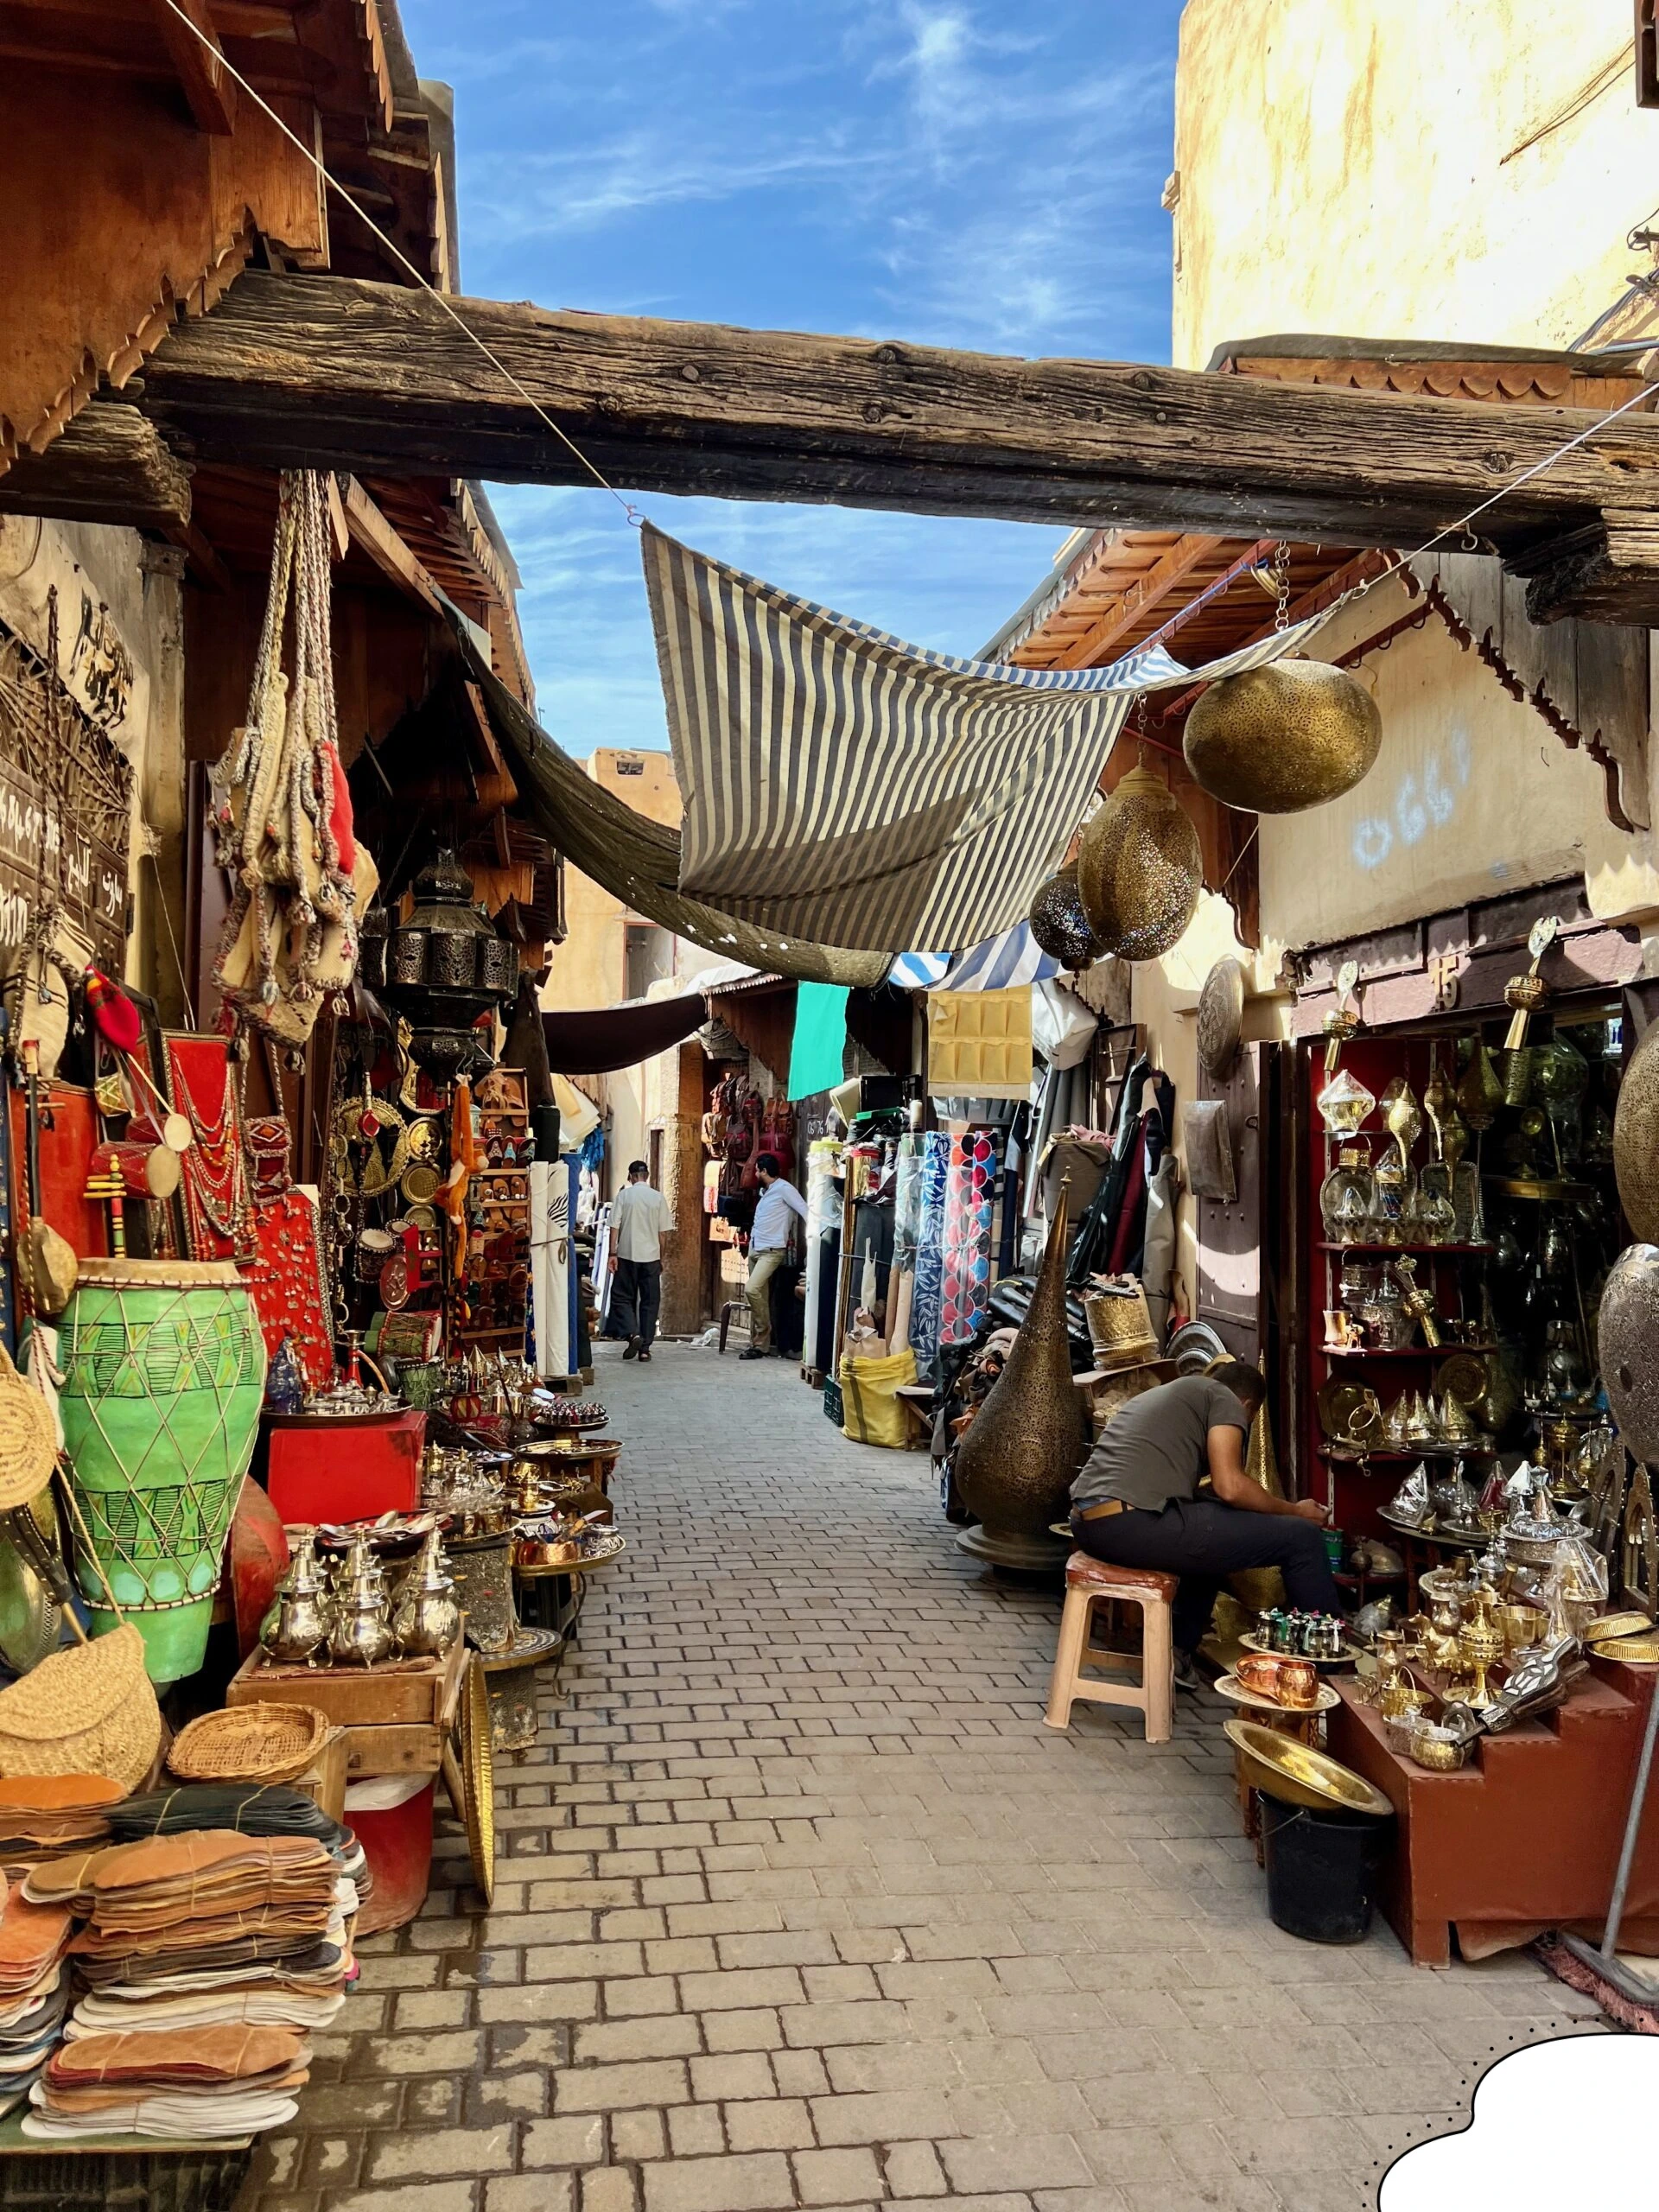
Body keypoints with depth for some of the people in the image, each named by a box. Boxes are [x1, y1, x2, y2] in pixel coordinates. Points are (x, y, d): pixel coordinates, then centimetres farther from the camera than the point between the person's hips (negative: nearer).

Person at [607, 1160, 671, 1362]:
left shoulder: (623, 1195, -2)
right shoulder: (658, 1198, 2)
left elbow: (615, 1226, -6)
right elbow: (663, 1232, 4)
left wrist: (613, 1253, -2)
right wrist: (661, 1258, 12)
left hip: (627, 1255, -1)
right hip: (651, 1255, 1)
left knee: (622, 1297, 9)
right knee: (650, 1301, 7)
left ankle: (633, 1333, -13)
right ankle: (645, 1347, 6)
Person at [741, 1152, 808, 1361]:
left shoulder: (784, 1188, -11)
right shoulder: (765, 1191, 17)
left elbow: (805, 1212, -16)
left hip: (772, 1251, -9)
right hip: (755, 1249, 9)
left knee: (752, 1289, -22)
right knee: (758, 1295, 7)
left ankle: (761, 1343, -12)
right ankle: (757, 1343, 11)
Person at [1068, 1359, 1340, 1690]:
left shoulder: (1158, 1394, 33)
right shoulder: (1224, 1399, 10)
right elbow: (1229, 1486, -5)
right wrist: (1293, 1510, 11)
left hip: (1086, 1524, 9)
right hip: (1134, 1524, -9)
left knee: (1212, 1528, 35)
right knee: (1302, 1536, 2)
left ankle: (1180, 1652, 32)